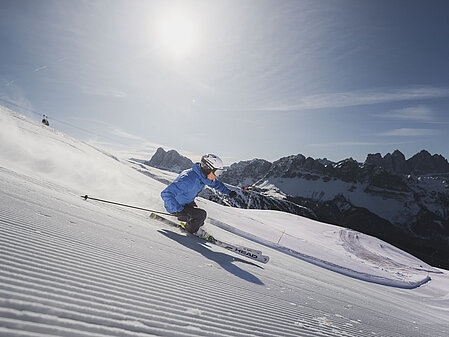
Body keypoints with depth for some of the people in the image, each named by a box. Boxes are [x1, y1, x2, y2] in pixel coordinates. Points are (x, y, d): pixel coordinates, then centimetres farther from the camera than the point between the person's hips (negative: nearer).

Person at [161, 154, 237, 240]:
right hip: (175, 206, -8)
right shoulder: (189, 179, -37)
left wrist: (228, 192, 7)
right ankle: (191, 229, 9)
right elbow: (166, 194, -40)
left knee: (200, 222, 16)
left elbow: (215, 183, 15)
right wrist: (179, 210, -39)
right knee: (202, 214, -19)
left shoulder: (203, 175, -9)